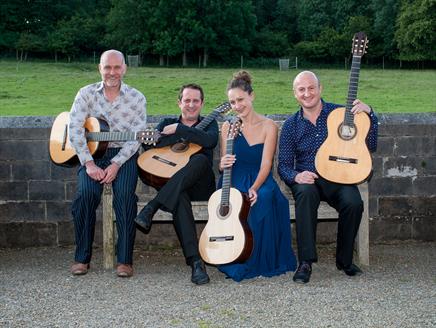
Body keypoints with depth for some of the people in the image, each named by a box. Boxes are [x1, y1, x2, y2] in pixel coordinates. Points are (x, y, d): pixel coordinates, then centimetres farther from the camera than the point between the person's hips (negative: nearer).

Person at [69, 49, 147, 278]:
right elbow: (75, 130, -5)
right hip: (91, 153, 1)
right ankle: (82, 257, -11)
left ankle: (125, 259, -16)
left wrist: (115, 165, -18)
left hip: (124, 155, -1)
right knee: (86, 193, -25)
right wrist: (89, 164, -16)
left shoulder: (136, 98, 3)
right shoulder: (86, 94, 5)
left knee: (125, 195, -26)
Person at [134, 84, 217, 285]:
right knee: (179, 200, -37)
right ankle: (195, 261, -44)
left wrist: (179, 130, -8)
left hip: (201, 186, 0)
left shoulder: (209, 124, 18)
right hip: (171, 184, 0)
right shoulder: (167, 123, 21)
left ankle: (151, 208, -39)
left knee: (201, 159, -35)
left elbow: (210, 141, -9)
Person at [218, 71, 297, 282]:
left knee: (260, 201, -36)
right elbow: (223, 165, 9)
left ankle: (257, 261, -19)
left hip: (261, 182, -2)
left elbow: (266, 164, -9)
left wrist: (254, 188, -28)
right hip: (235, 182, 2)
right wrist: (223, 164, -18)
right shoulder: (228, 127, 8)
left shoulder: (268, 126, 0)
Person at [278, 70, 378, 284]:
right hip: (306, 180, 0)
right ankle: (305, 262, -30)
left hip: (338, 178, 0)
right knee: (306, 193, -35)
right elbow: (284, 164, 7)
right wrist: (296, 176, -16)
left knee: (354, 202, -30)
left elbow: (370, 146, 2)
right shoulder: (291, 125, 9)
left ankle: (344, 260, -6)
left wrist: (369, 114, -11)